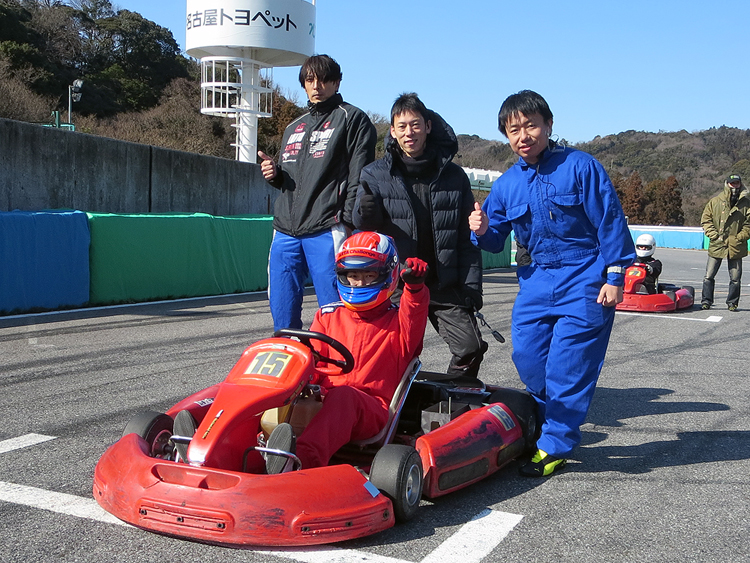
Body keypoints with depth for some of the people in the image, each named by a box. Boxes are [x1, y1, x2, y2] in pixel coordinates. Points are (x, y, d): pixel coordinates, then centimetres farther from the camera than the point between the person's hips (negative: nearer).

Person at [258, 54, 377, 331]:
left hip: (327, 231, -6)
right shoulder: (294, 128, 25)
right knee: (281, 310, 6)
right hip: (286, 232, 7)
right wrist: (275, 174, 8)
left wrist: (347, 222, -15)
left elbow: (359, 177, -6)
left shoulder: (352, 119, 5)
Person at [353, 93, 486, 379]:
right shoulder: (375, 174, 5)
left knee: (471, 347, -8)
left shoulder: (453, 176, 7)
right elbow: (362, 225, -1)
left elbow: (467, 238, 8)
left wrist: (471, 286, 2)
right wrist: (366, 212, -25)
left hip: (444, 285, 1)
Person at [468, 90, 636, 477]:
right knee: (527, 355, 2)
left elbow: (610, 221, -6)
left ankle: (554, 445, 5)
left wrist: (614, 276, -10)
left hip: (585, 280, -5)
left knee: (567, 364, -7)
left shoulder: (580, 166, -7)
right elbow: (495, 241, 10)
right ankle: (559, 422, 26)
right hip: (537, 280, 5)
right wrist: (482, 230, -13)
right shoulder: (506, 184, 7)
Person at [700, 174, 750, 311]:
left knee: (735, 278, 4)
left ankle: (732, 303, 16)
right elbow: (705, 220, 3)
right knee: (709, 276, 0)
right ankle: (706, 301, 9)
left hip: (736, 247, 0)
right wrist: (714, 236, -7)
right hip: (716, 246, 0)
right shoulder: (715, 202, 4)